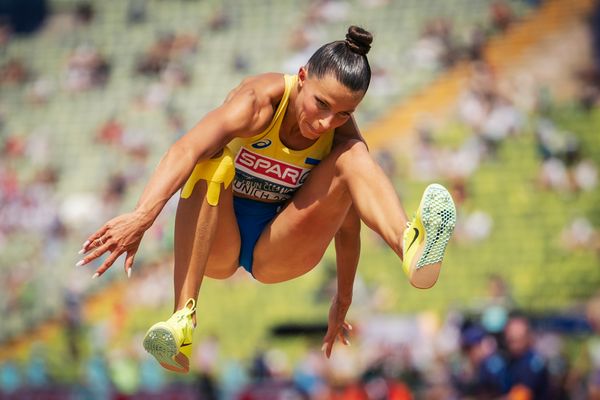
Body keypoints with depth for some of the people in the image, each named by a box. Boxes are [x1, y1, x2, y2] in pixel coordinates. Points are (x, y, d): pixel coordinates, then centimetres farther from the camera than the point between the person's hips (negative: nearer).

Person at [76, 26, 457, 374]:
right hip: (217, 243, -2)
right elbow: (187, 150, -43)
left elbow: (346, 223, -1)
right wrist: (143, 216, -58)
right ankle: (183, 318, -46)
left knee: (352, 155, -22)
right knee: (215, 159, -36)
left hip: (275, 253, 2)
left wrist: (343, 303, 4)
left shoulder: (344, 136, -13)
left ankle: (410, 245, -52)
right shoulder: (262, 99, -25)